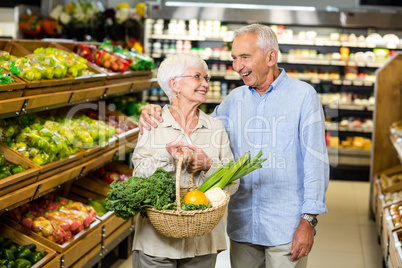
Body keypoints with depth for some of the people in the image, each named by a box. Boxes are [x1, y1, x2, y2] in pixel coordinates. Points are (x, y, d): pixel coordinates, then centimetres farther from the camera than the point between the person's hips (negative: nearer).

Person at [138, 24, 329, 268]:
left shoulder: (303, 95, -5)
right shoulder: (235, 99, 9)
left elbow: (315, 161, -7)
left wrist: (309, 220, -12)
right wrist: (157, 113, -4)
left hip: (286, 228, -4)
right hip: (242, 226, 5)